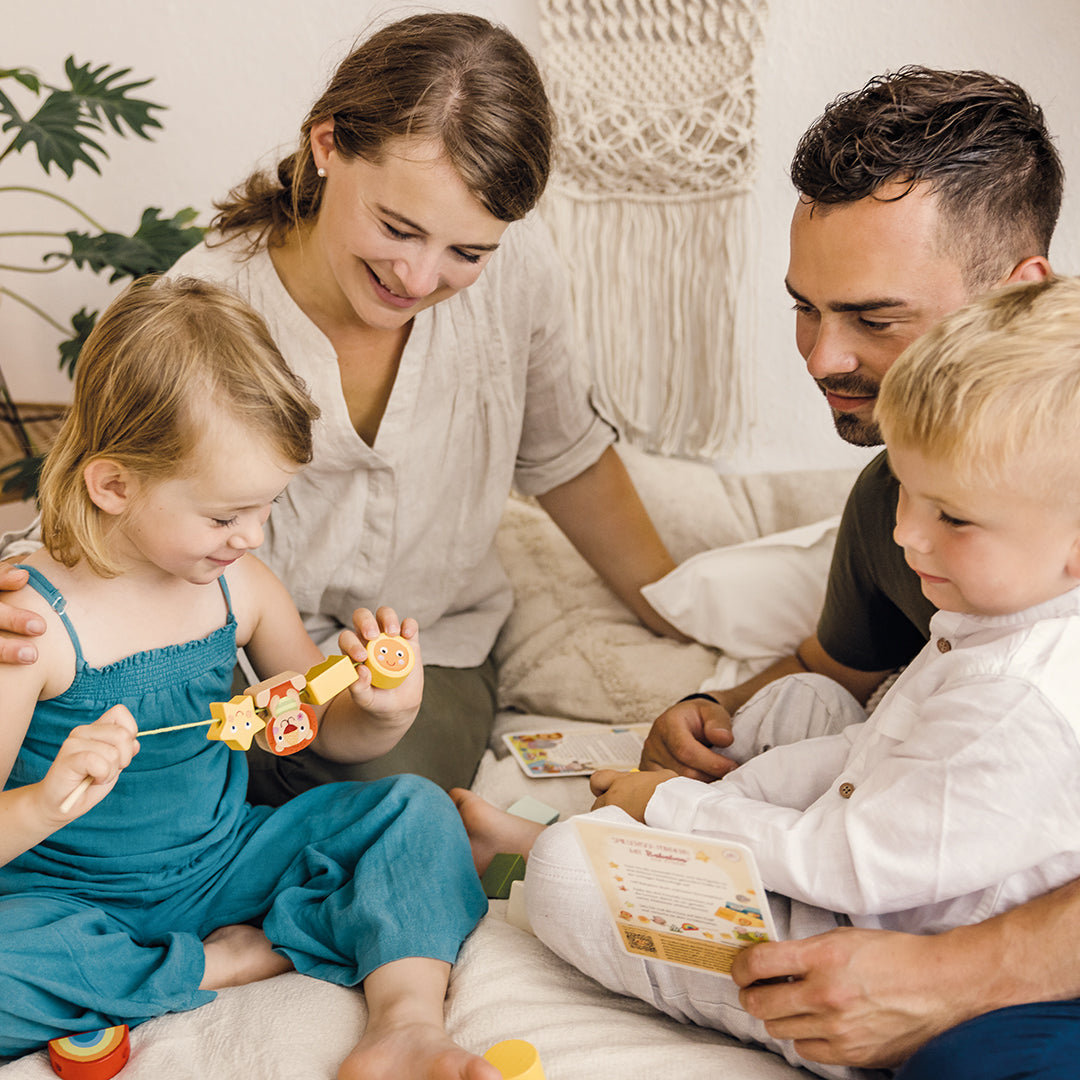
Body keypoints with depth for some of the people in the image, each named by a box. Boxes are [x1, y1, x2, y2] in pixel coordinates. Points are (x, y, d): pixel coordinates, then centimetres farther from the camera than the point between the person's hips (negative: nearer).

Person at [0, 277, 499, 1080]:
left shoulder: (241, 589, -3)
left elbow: (333, 731, 10)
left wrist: (384, 712, -13)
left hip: (224, 863, 5)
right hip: (74, 892, -5)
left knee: (415, 809, -6)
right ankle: (219, 967, -18)